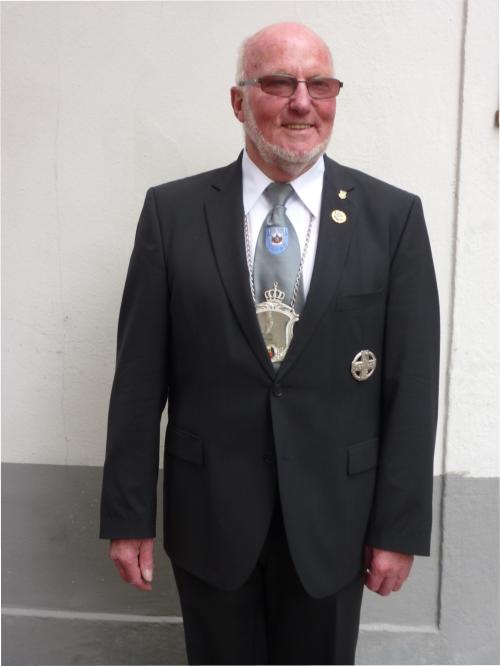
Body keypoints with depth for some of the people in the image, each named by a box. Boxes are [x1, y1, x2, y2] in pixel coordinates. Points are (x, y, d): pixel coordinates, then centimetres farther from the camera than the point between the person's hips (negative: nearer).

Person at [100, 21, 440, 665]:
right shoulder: (172, 211, -4)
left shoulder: (393, 216, -4)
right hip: (208, 515, 0)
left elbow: (412, 383, -4)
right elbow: (139, 376, -4)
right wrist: (127, 516, -2)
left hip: (333, 516, 1)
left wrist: (399, 528, -3)